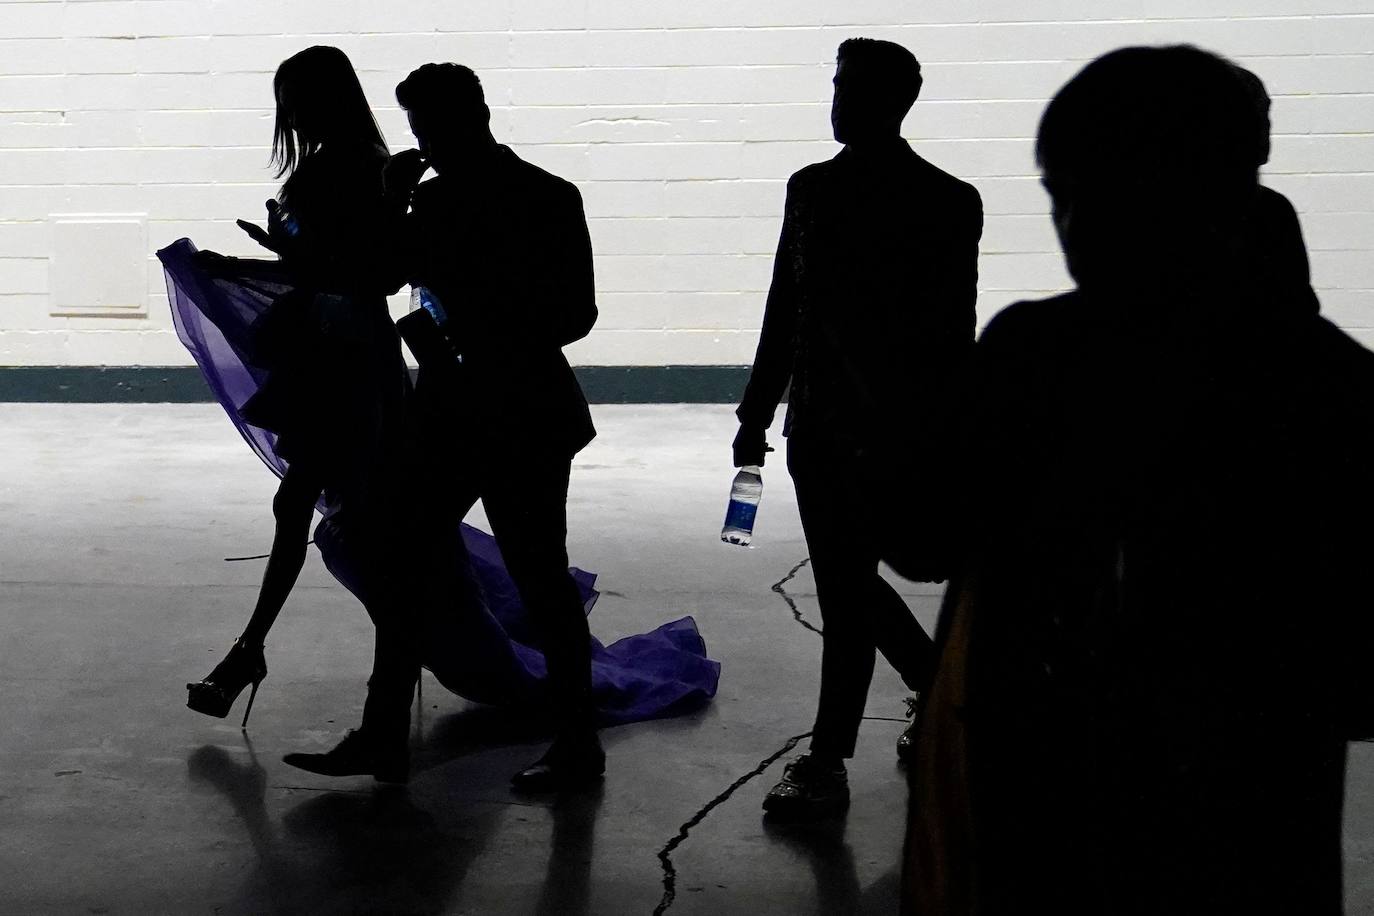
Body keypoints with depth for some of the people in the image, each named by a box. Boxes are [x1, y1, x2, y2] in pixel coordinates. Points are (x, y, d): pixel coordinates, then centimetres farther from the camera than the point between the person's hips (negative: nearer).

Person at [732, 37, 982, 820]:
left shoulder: (946, 202, -6)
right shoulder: (814, 188, 10)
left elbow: (951, 330, -5)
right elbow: (787, 309, 14)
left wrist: (941, 435, -9)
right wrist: (758, 413, 14)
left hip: (893, 431, -6)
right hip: (820, 424, 6)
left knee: (848, 590, -4)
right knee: (850, 584, 13)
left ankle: (828, 764, 8)